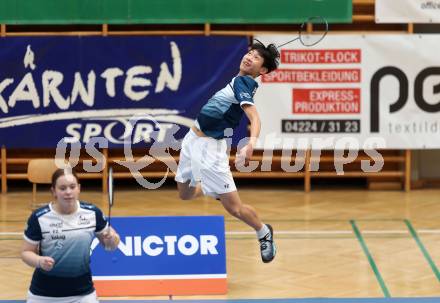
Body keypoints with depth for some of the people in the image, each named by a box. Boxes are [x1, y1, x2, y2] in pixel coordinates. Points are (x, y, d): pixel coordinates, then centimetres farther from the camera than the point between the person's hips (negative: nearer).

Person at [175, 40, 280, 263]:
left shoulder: (242, 82, -18)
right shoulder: (238, 80, 5)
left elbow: (254, 117, -35)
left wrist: (251, 143, -49)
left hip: (210, 147, -8)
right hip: (192, 139, 8)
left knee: (234, 208, -5)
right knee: (185, 194, 18)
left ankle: (264, 233, 21)